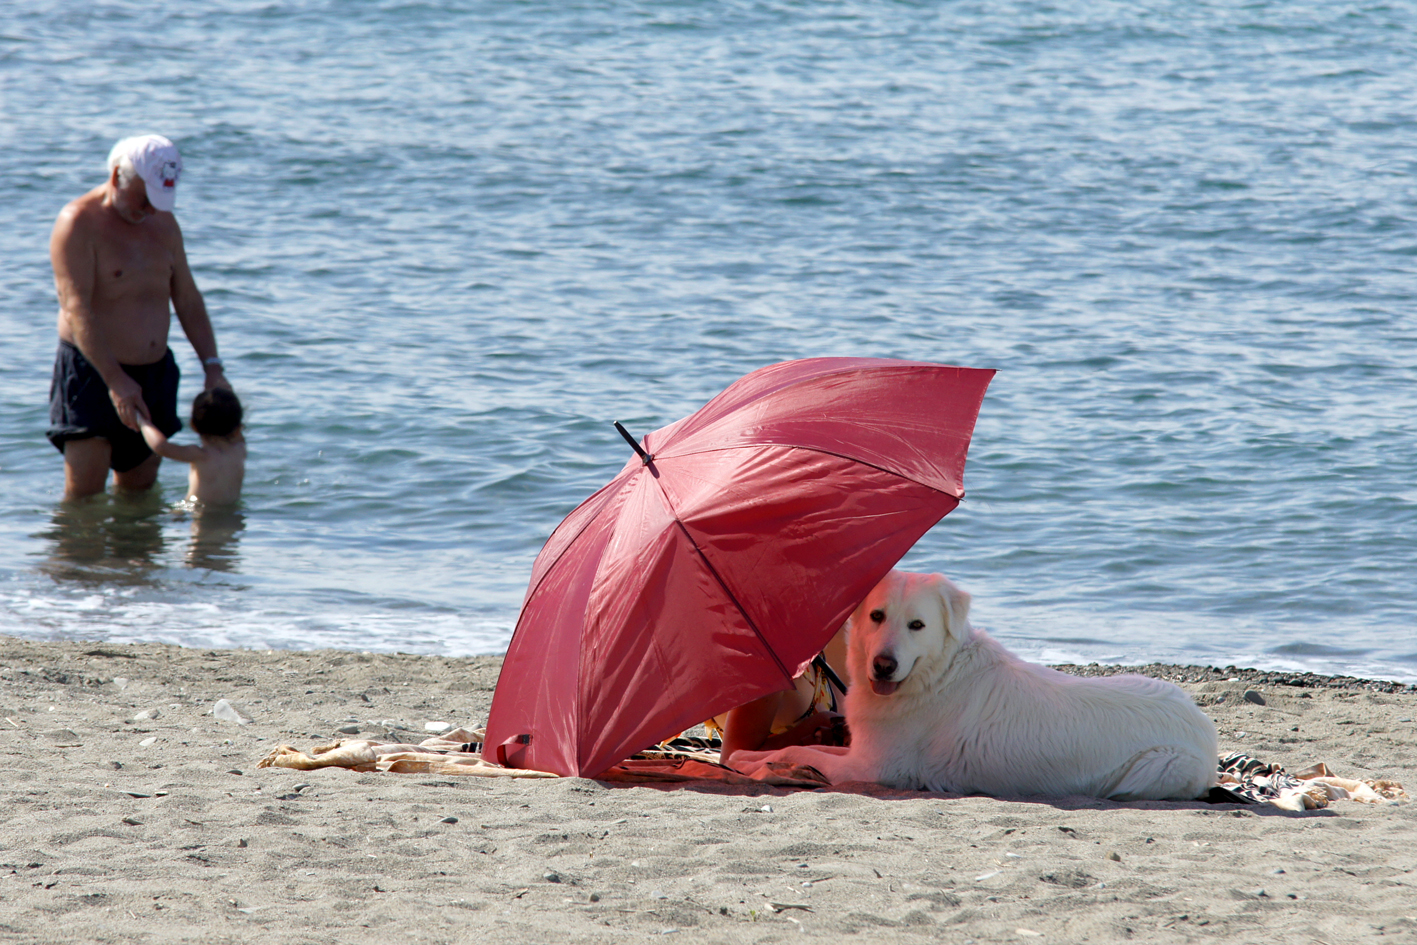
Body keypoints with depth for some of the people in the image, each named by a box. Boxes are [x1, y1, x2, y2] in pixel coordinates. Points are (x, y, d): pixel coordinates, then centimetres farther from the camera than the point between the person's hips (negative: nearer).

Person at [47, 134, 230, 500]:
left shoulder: (164, 222, 11)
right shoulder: (79, 223, -12)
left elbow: (187, 299, 15)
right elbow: (77, 308, -20)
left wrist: (212, 367, 3)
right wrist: (115, 380, -28)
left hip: (154, 375, 7)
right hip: (91, 374, -7)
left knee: (140, 493, 10)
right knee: (83, 497, -12)